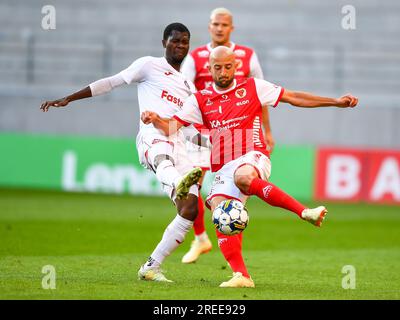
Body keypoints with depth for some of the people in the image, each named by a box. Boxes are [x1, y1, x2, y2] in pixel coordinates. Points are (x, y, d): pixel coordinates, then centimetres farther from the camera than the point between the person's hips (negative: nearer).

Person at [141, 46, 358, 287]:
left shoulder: (253, 88, 9)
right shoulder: (200, 100, 12)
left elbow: (293, 97, 10)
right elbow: (172, 127, 5)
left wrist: (336, 102, 7)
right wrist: (155, 120, -19)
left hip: (253, 158, -4)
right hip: (223, 169, 4)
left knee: (242, 177, -39)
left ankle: (305, 212, -39)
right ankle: (241, 276, -17)